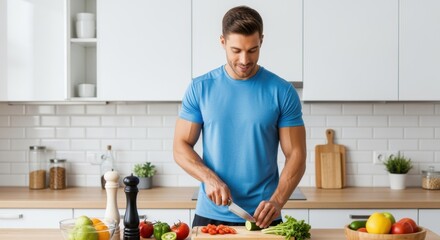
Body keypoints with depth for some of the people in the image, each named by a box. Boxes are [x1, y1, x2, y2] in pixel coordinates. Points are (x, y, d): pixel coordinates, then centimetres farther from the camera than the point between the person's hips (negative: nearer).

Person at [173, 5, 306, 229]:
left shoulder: (282, 92, -4)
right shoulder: (200, 88, -1)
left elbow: (296, 154, -4)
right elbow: (181, 146, 1)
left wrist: (276, 201, -18)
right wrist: (209, 178, -16)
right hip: (209, 215, 1)